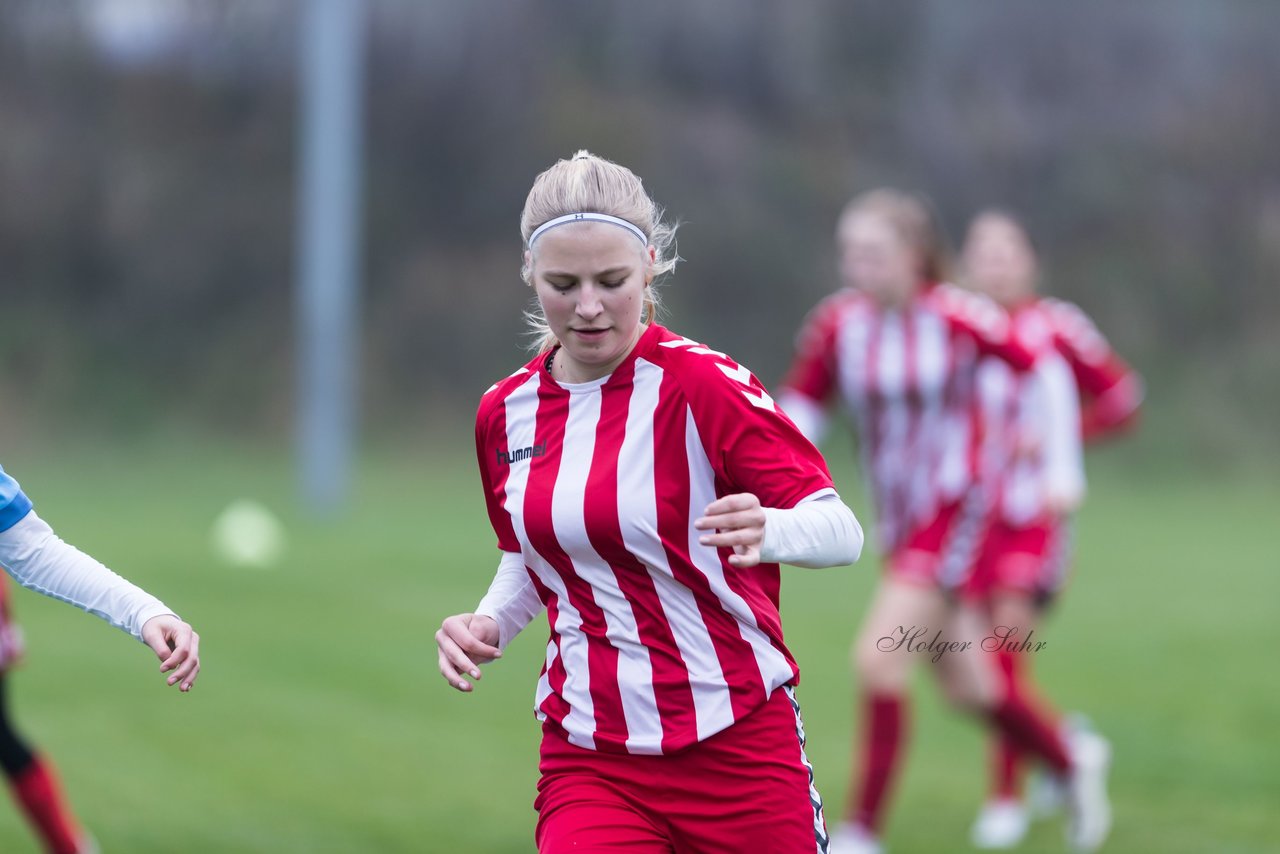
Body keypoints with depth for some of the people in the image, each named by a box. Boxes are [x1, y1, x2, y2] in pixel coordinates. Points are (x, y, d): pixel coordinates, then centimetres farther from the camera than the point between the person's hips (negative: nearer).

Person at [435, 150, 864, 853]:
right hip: (587, 762, 3)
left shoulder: (701, 384, -12)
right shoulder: (504, 413, 5)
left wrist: (767, 530, -38)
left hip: (739, 754, -3)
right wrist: (489, 624, 3)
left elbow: (842, 531, -17)